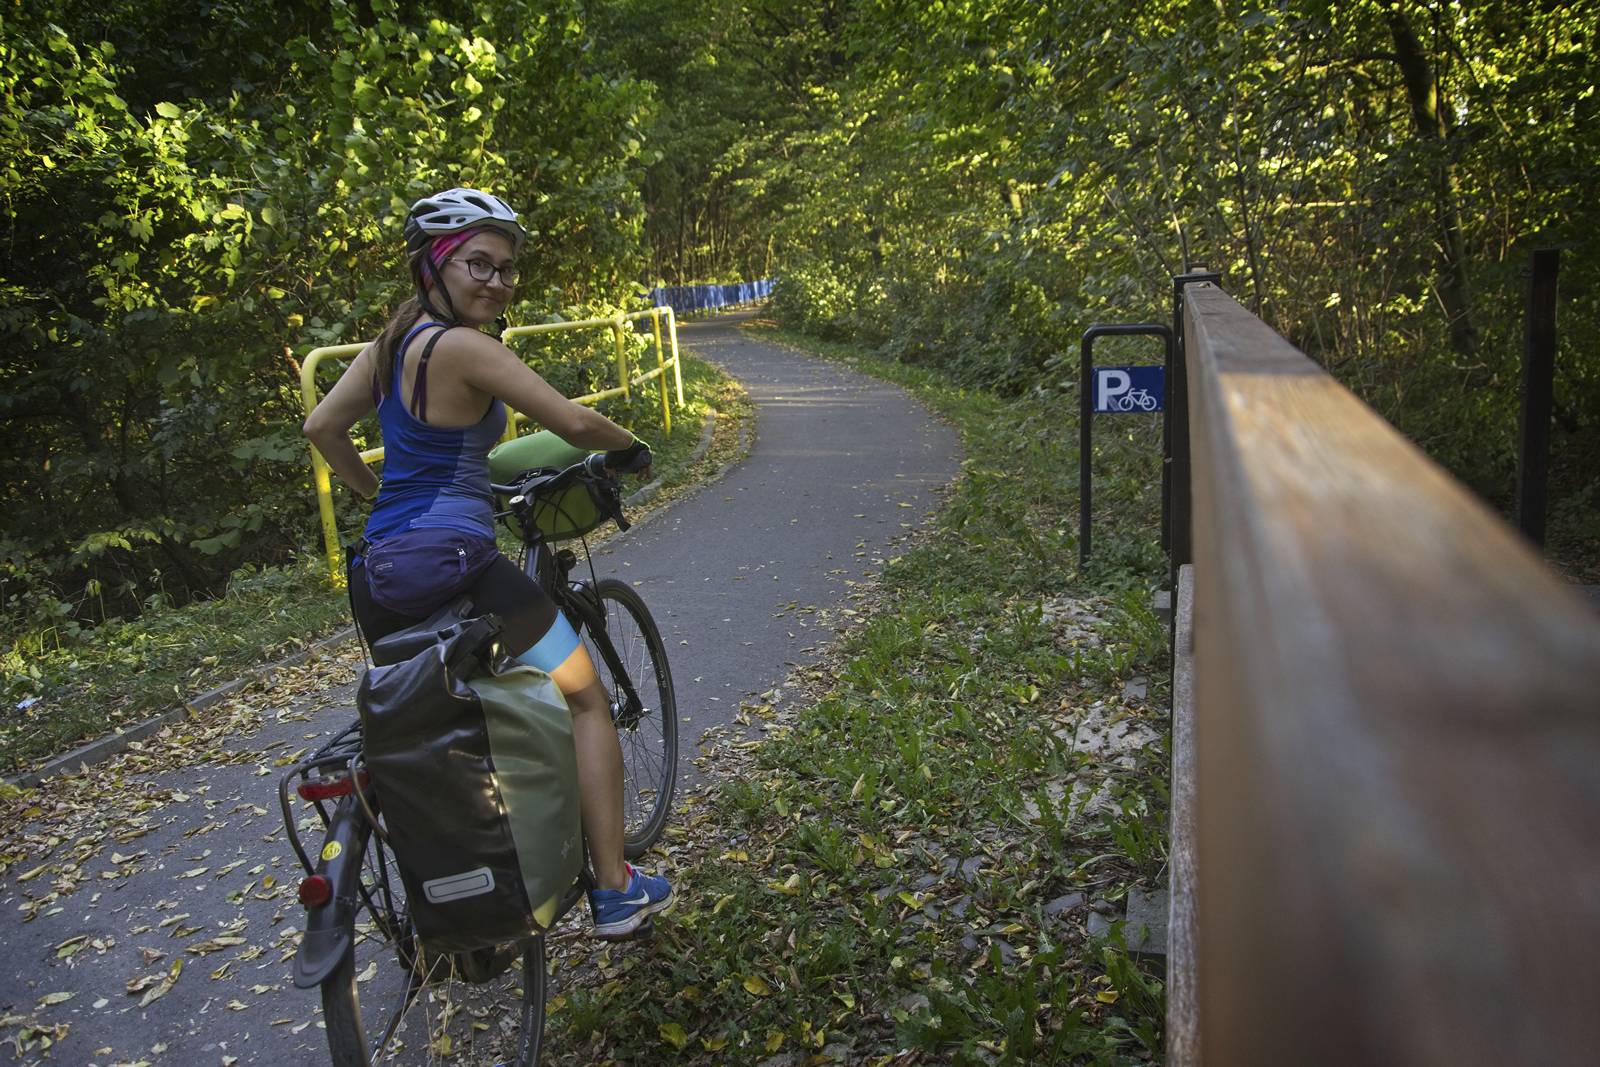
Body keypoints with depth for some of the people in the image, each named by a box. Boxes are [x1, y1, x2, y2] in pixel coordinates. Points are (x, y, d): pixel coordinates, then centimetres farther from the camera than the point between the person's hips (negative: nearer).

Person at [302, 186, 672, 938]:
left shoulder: (392, 341, 11)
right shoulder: (463, 347, -15)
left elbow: (322, 428, 16)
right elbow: (573, 422, -17)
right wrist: (628, 450, 3)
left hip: (380, 573, 8)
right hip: (454, 560, -8)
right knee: (585, 703, 7)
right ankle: (616, 892, 10)